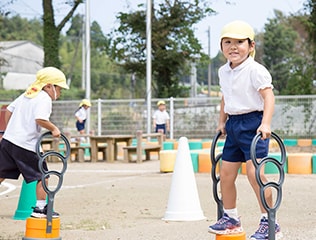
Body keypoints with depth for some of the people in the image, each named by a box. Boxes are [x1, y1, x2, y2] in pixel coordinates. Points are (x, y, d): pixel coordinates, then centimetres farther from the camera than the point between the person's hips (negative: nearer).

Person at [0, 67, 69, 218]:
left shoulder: (26, 95, 17)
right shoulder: (44, 98, -10)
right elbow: (40, 119, -26)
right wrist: (54, 129, -12)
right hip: (26, 146, -8)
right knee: (42, 176, 4)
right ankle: (40, 208, 6)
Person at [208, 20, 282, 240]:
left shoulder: (255, 70, -13)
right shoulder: (224, 72, 11)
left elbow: (268, 96, -19)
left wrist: (266, 124, -29)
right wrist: (222, 122, 24)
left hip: (253, 122, -8)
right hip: (233, 124, 8)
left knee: (254, 172, -17)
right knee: (226, 173, 10)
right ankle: (231, 218, 26)